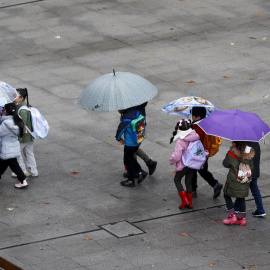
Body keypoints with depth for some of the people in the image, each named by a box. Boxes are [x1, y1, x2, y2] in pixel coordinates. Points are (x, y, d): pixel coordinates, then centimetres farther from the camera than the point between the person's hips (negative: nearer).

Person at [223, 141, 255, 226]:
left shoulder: (231, 154, -20)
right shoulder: (250, 153, -6)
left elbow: (225, 164, -4)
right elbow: (251, 167, 4)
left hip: (233, 180, -5)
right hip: (245, 181, 5)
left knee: (227, 195, 15)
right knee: (241, 197, 19)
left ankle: (232, 215, 8)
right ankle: (242, 218, 20)